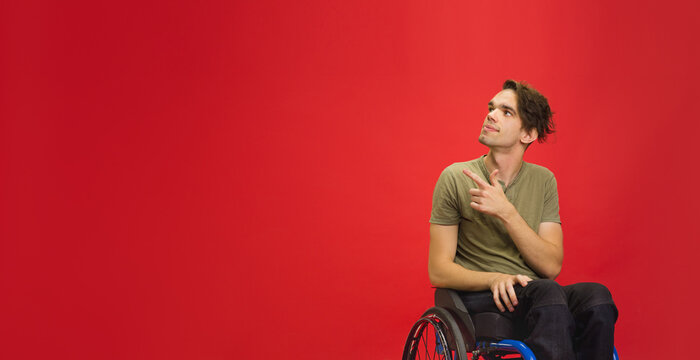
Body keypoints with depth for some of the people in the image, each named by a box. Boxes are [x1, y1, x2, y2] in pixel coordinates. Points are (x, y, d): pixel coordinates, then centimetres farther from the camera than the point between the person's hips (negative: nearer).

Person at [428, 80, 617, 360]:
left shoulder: (543, 180, 10)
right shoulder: (456, 178, 1)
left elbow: (552, 266, -1)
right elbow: (439, 272, -2)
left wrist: (506, 212, -14)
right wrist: (495, 279, -21)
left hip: (539, 295, 4)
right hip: (479, 299, -3)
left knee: (596, 296, -30)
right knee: (546, 292, -36)